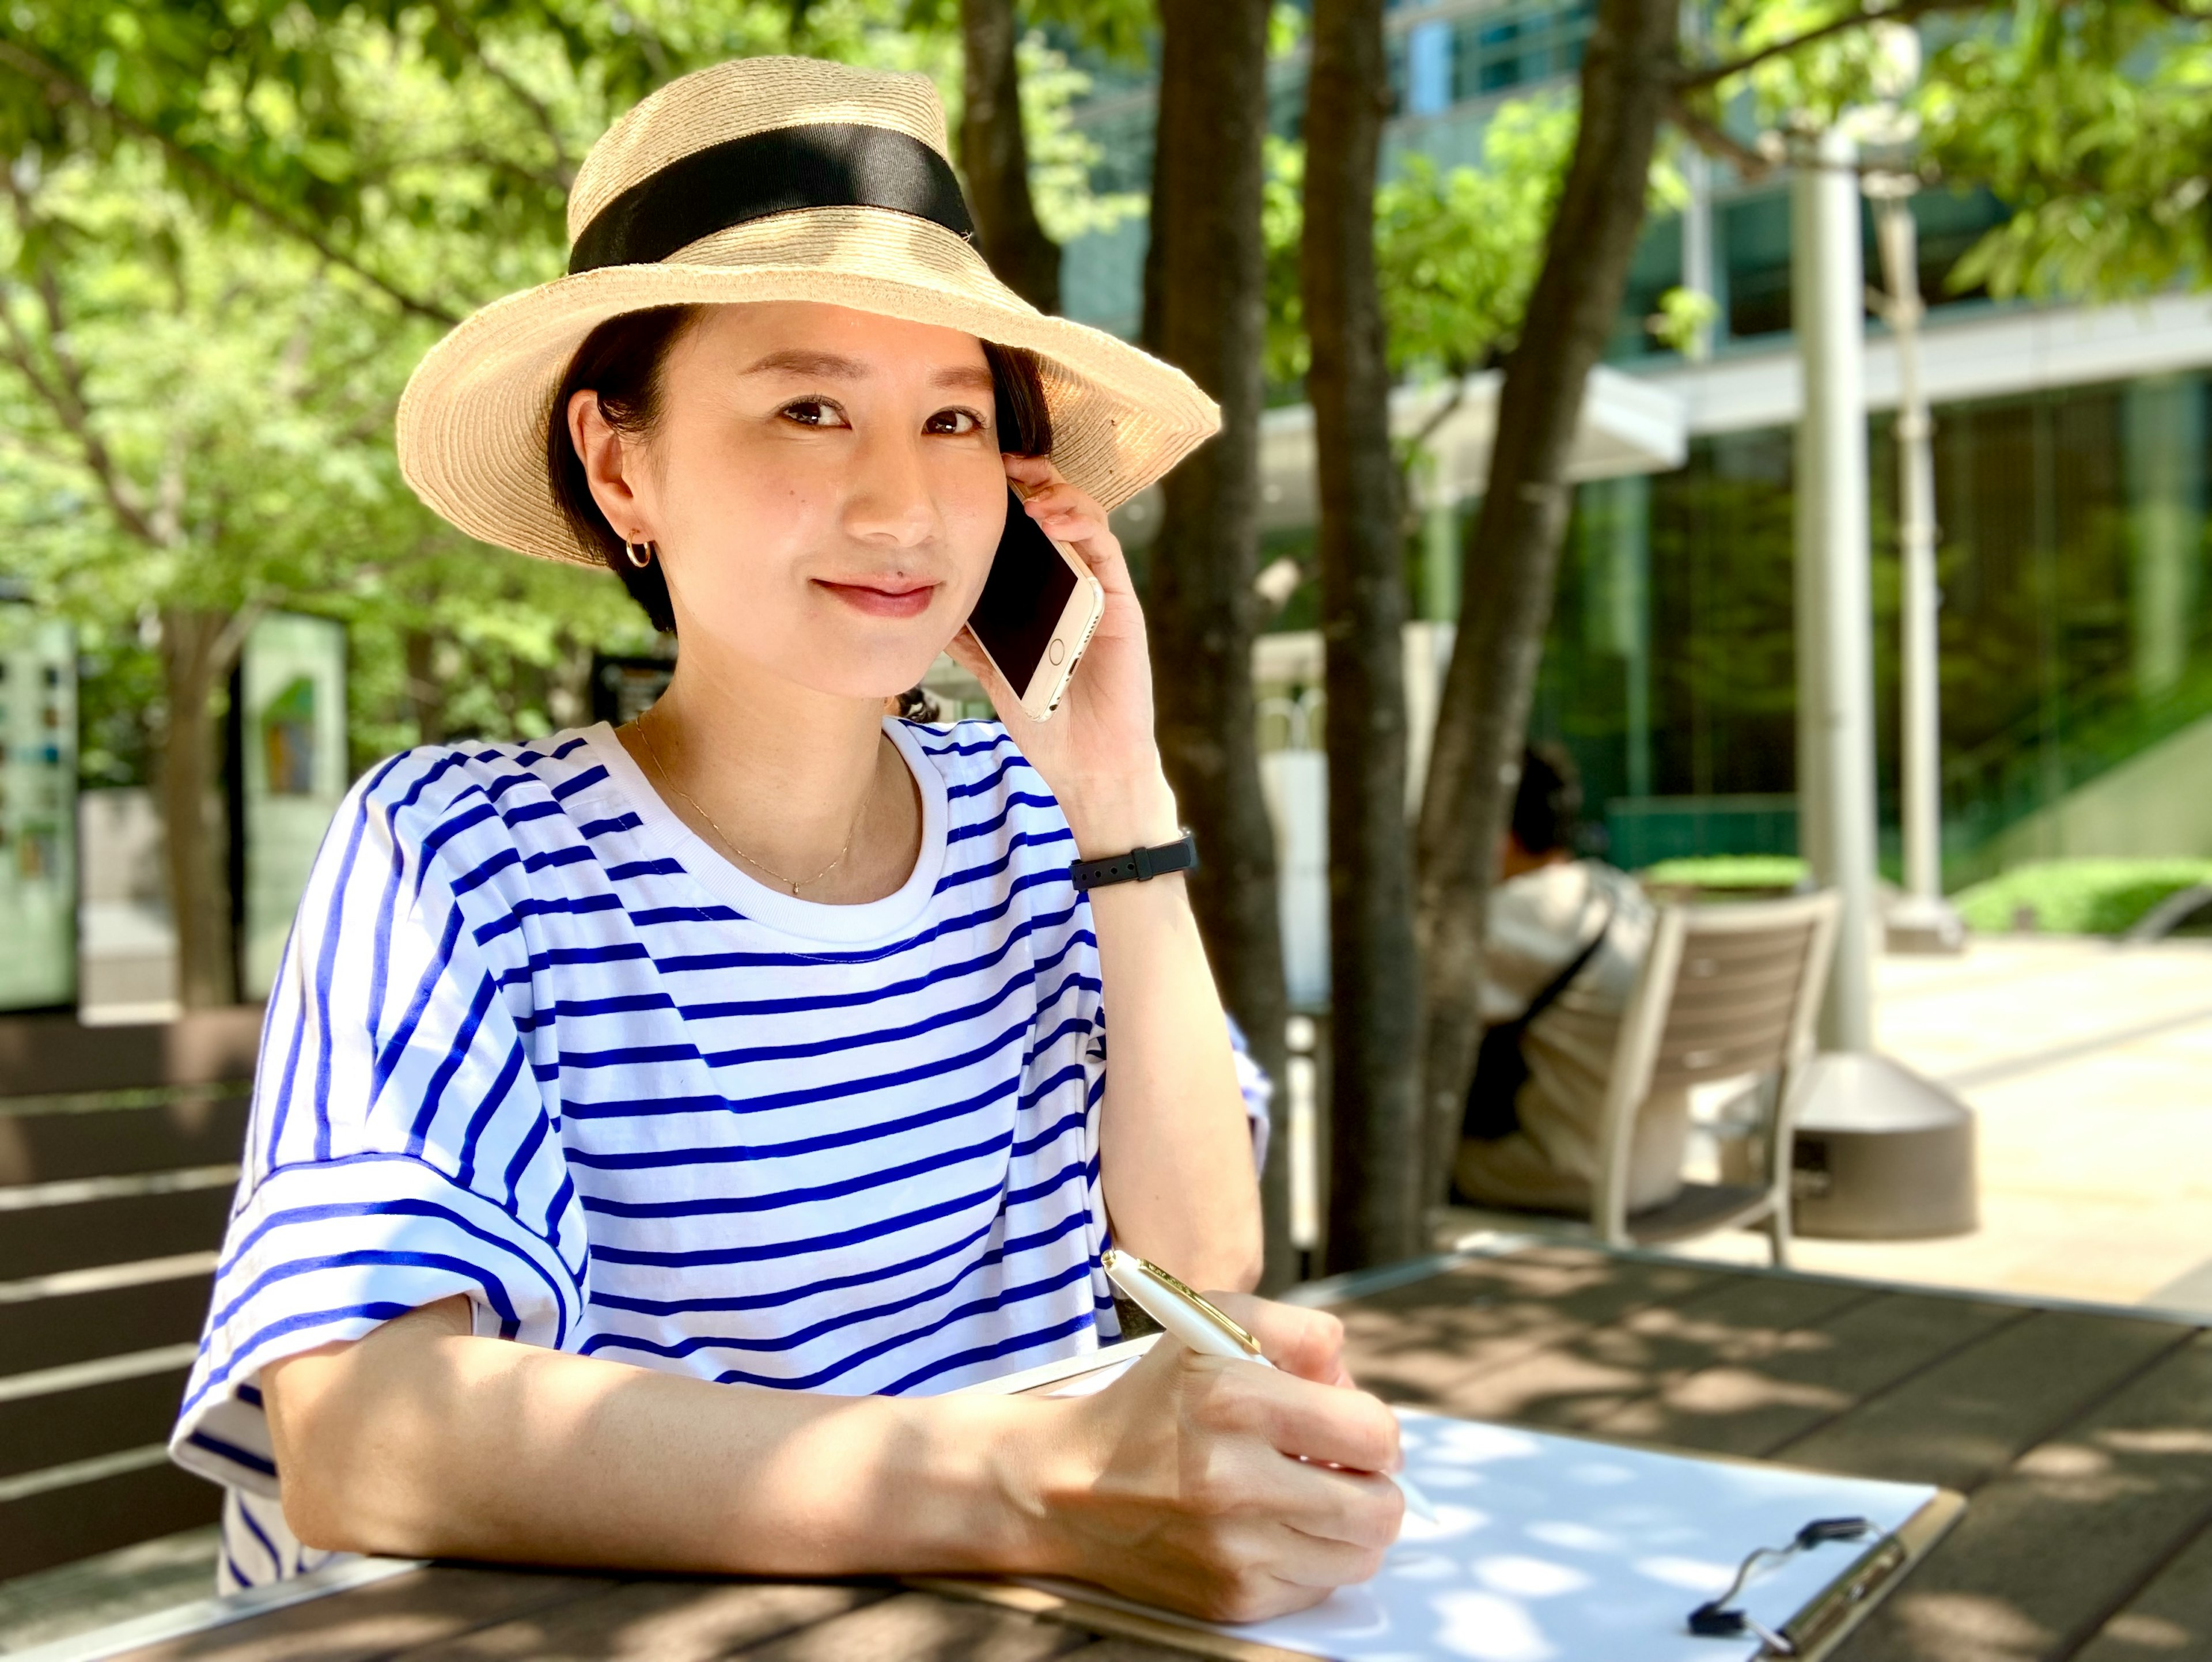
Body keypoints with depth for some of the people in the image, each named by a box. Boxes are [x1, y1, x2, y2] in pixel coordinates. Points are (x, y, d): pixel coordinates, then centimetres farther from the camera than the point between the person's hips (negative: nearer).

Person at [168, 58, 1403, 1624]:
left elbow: (1204, 1260, -3)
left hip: (998, 1629, 4)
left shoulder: (1022, 817, 2)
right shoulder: (464, 854, -11)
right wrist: (1043, 1486, -32)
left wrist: (1121, 800, -9)